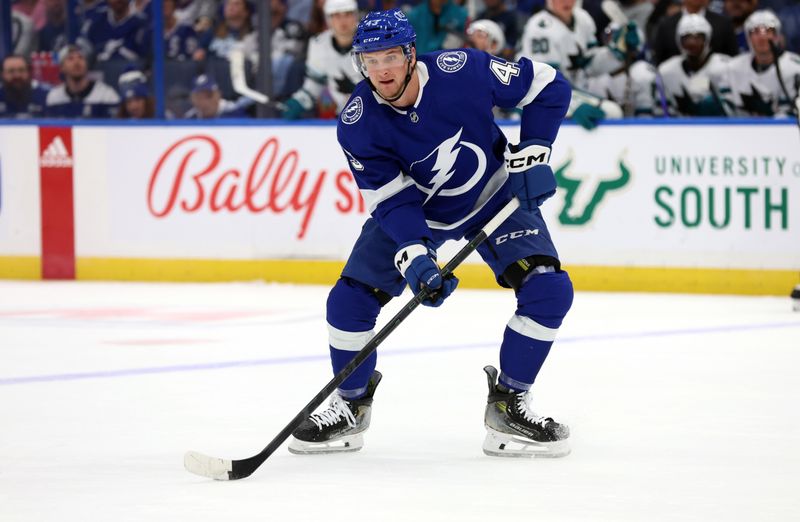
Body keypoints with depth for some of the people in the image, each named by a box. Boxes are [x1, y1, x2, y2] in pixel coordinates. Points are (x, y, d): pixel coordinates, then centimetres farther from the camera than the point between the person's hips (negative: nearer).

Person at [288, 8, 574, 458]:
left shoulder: (463, 71, -28)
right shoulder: (358, 125, -24)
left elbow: (548, 85, -15)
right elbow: (392, 199, -21)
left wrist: (532, 153, -20)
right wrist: (413, 255, -37)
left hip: (497, 197, -1)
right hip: (414, 211, 1)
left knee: (548, 289, -19)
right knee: (350, 300, -9)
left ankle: (509, 407, -4)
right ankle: (352, 406, 15)